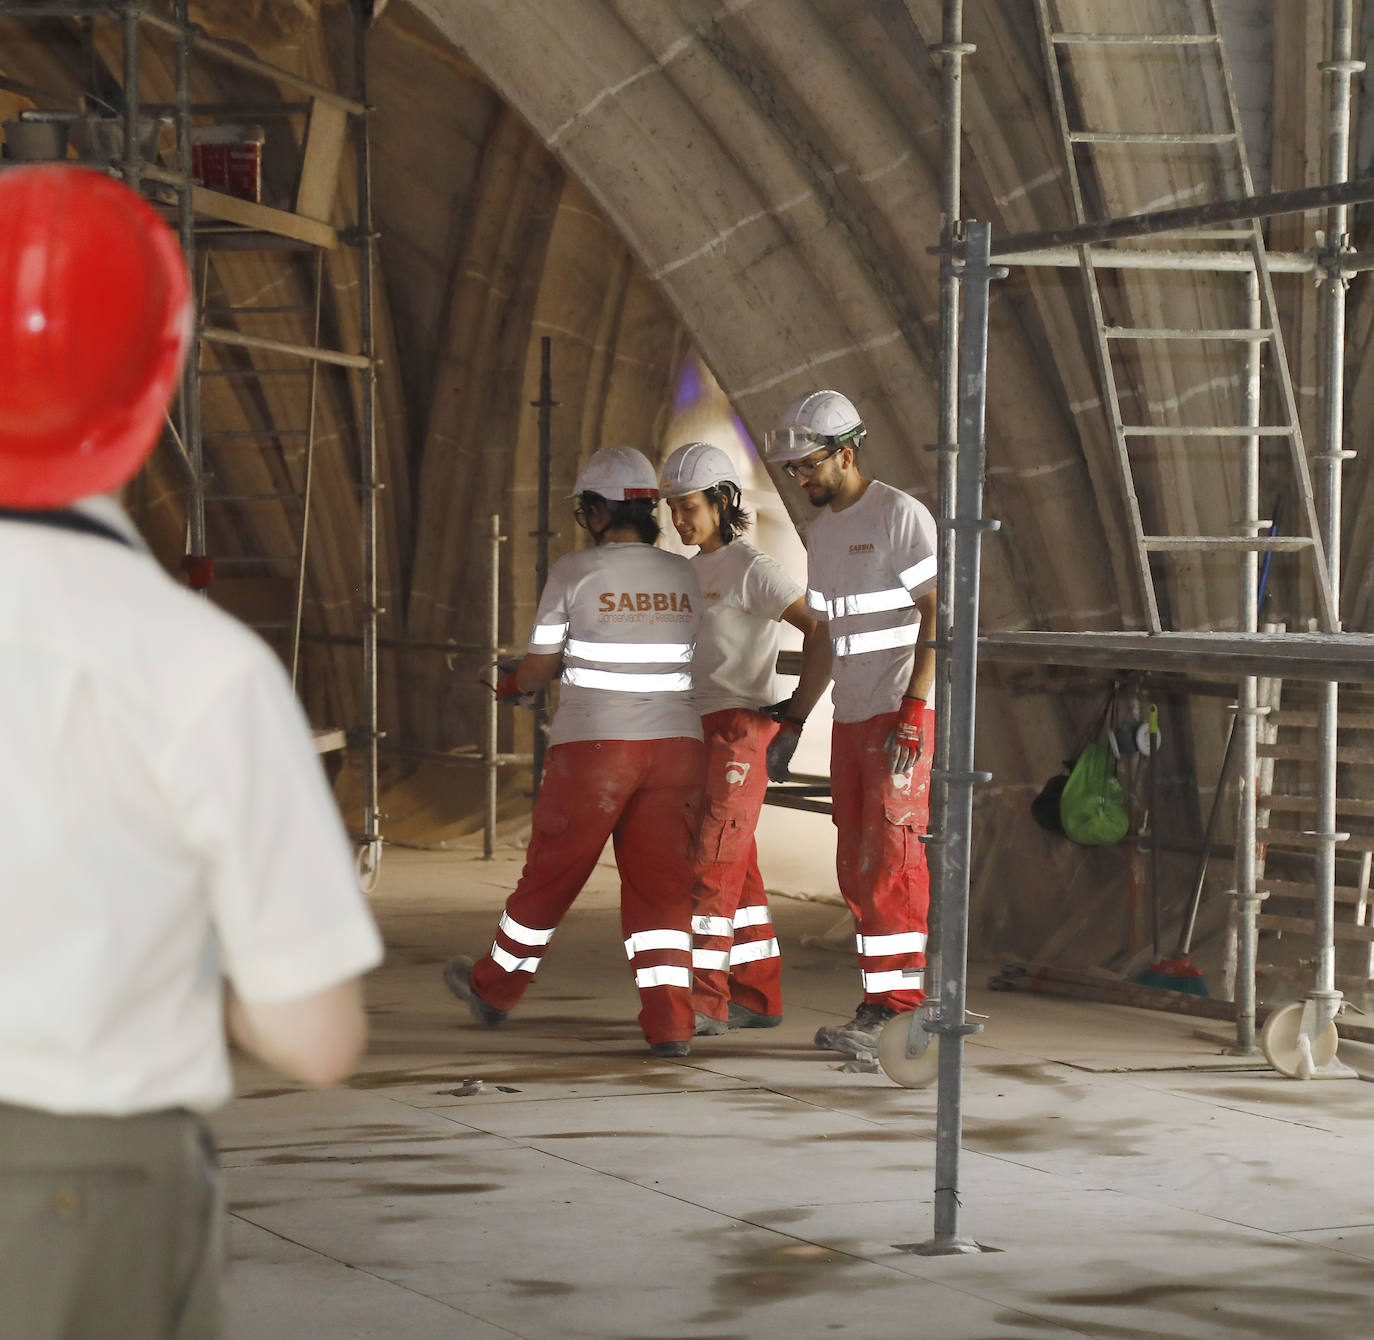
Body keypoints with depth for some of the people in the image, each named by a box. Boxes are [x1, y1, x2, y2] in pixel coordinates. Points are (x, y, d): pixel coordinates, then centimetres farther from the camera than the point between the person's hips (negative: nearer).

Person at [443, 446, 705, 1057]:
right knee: (660, 885, 5)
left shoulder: (575, 572, -7)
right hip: (674, 743, 3)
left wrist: (510, 684, 22)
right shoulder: (685, 577, 4)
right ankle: (668, 1023, -5)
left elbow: (539, 667, -1)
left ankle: (493, 988, 31)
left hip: (593, 745, -3)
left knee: (550, 874, 12)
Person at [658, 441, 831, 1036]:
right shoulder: (697, 569, 16)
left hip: (744, 728, -9)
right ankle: (759, 998, 15)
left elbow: (822, 633, -18)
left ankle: (703, 1001, -16)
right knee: (736, 871, 10)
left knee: (713, 864, -14)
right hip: (702, 734, 9)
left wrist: (793, 720, -17)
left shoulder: (752, 568, -10)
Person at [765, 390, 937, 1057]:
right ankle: (878, 1004, 11)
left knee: (890, 862, -12)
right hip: (850, 718, 8)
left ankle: (899, 1008, -10)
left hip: (903, 715, -8)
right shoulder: (821, 530, 16)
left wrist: (914, 707, -20)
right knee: (856, 869, 7)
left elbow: (937, 612, -14)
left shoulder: (900, 515, -9)